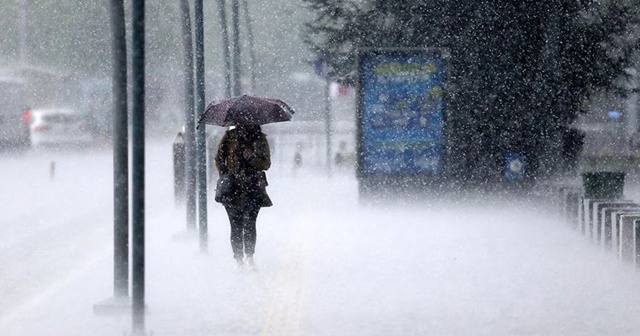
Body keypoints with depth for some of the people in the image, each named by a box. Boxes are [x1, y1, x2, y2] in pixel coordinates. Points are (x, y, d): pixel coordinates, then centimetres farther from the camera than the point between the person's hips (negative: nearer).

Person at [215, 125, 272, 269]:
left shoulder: (260, 138, 9)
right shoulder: (230, 136, 7)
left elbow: (266, 163, 5)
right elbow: (219, 158, 10)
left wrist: (251, 158, -13)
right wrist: (224, 176, -3)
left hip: (254, 187, 0)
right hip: (233, 187, 0)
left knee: (249, 223, -15)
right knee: (236, 226, -1)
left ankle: (249, 256, -8)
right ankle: (239, 260, 5)